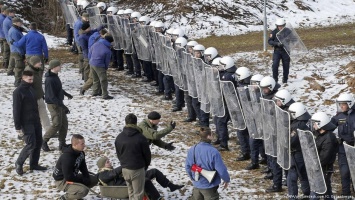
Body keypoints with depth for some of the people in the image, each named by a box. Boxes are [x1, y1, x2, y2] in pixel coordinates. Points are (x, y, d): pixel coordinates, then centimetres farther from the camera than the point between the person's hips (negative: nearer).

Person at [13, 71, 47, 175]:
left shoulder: (31, 89, 12)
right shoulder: (18, 92, -14)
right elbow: (16, 110, -16)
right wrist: (18, 127, -17)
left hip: (36, 121, 8)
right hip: (26, 123, -8)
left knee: (38, 142, 9)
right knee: (31, 144, -11)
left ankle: (34, 164, 20)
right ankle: (19, 164, 5)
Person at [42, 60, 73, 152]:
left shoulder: (55, 76, 5)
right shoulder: (49, 80, -26)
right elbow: (52, 96, -28)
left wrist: (66, 94, 40)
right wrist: (63, 106, -29)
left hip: (59, 103, 9)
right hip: (53, 104, -9)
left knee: (64, 123, 10)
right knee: (57, 124, -7)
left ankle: (62, 143, 18)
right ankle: (44, 142, 7)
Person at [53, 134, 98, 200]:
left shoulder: (80, 153, -3)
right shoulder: (67, 157, -31)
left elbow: (83, 168, 11)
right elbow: (69, 177, -28)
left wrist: (87, 178, -7)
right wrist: (83, 180, -17)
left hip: (73, 176, 10)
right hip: (62, 181, -10)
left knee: (94, 179, 9)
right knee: (84, 190, -30)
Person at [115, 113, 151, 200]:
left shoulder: (119, 138, -1)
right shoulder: (140, 138, -15)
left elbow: (118, 154, 8)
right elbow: (147, 154, -5)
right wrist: (146, 165, 13)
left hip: (125, 169, 5)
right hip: (137, 170, -5)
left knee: (131, 191, 19)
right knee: (138, 193, 4)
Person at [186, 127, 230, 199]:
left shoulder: (192, 150, -7)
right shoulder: (213, 152, -24)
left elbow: (188, 166, 4)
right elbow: (221, 169, -19)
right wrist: (227, 180, 0)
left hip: (197, 185, 5)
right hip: (209, 187, -5)